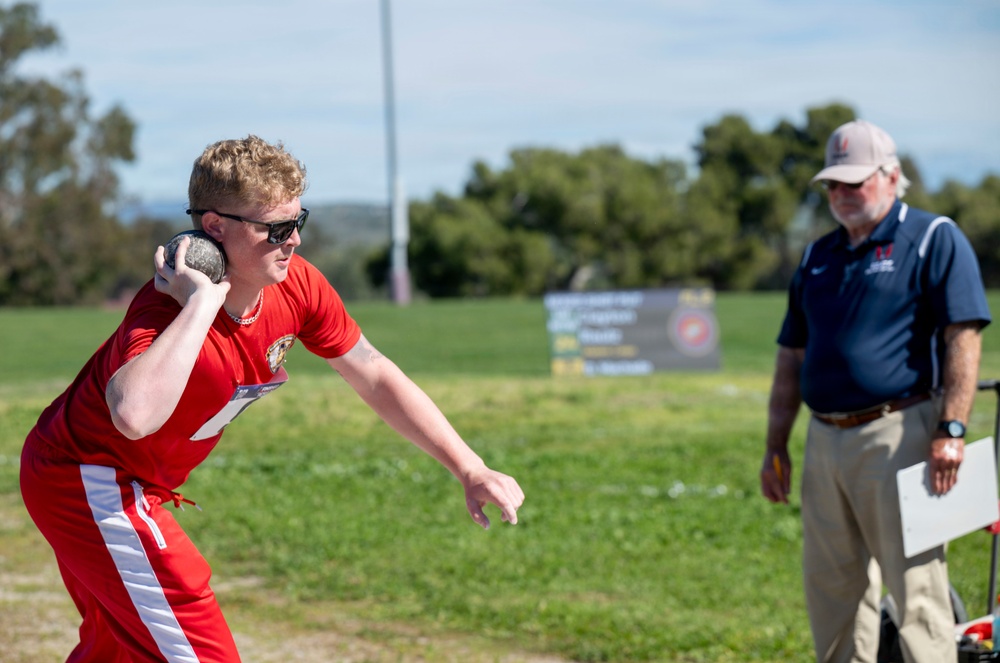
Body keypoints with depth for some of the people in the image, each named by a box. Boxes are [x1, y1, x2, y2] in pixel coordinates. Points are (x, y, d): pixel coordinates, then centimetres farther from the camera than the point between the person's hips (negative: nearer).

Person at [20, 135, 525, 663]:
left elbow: (374, 376, 1)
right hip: (87, 483, -9)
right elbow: (135, 415, -56)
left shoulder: (296, 285, -12)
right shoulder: (167, 311, -34)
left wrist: (470, 471, -1)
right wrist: (201, 303, -48)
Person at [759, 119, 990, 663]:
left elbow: (963, 338, -10)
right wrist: (775, 448, 14)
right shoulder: (817, 257, 18)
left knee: (916, 587, -8)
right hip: (825, 442, 7)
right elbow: (791, 358, 20)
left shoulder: (934, 240, -1)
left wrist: (951, 429, -19)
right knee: (830, 589, 11)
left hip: (898, 435, -7)